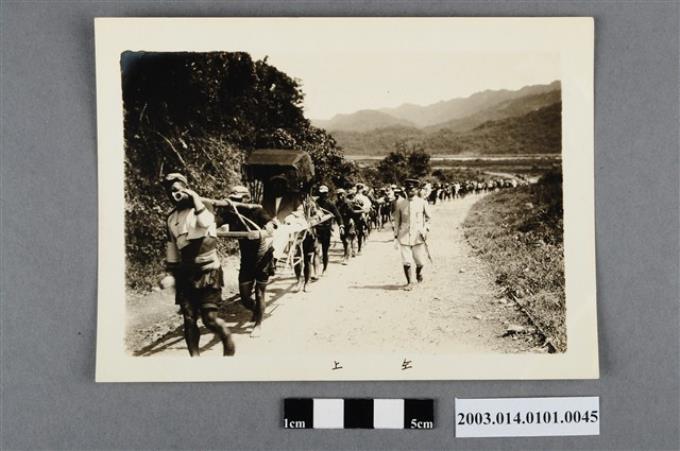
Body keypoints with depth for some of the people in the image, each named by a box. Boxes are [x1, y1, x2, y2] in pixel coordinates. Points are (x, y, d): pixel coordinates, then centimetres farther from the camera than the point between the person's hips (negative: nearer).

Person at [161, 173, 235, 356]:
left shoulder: (202, 207, -5)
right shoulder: (172, 217, 11)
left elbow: (205, 223, -29)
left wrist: (195, 198, -21)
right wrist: (171, 272, 18)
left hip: (207, 270, -5)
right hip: (185, 272, 5)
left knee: (209, 317, -7)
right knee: (189, 319, 2)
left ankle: (229, 344, 18)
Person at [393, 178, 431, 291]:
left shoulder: (422, 202, 1)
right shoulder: (400, 202, 3)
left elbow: (428, 217, 12)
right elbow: (397, 220, 10)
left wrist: (426, 228, -2)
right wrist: (396, 235, 9)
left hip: (418, 235, 0)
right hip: (404, 235, 0)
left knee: (420, 261, 2)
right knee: (406, 261, -4)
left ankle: (418, 272, 36)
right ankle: (409, 282, 14)